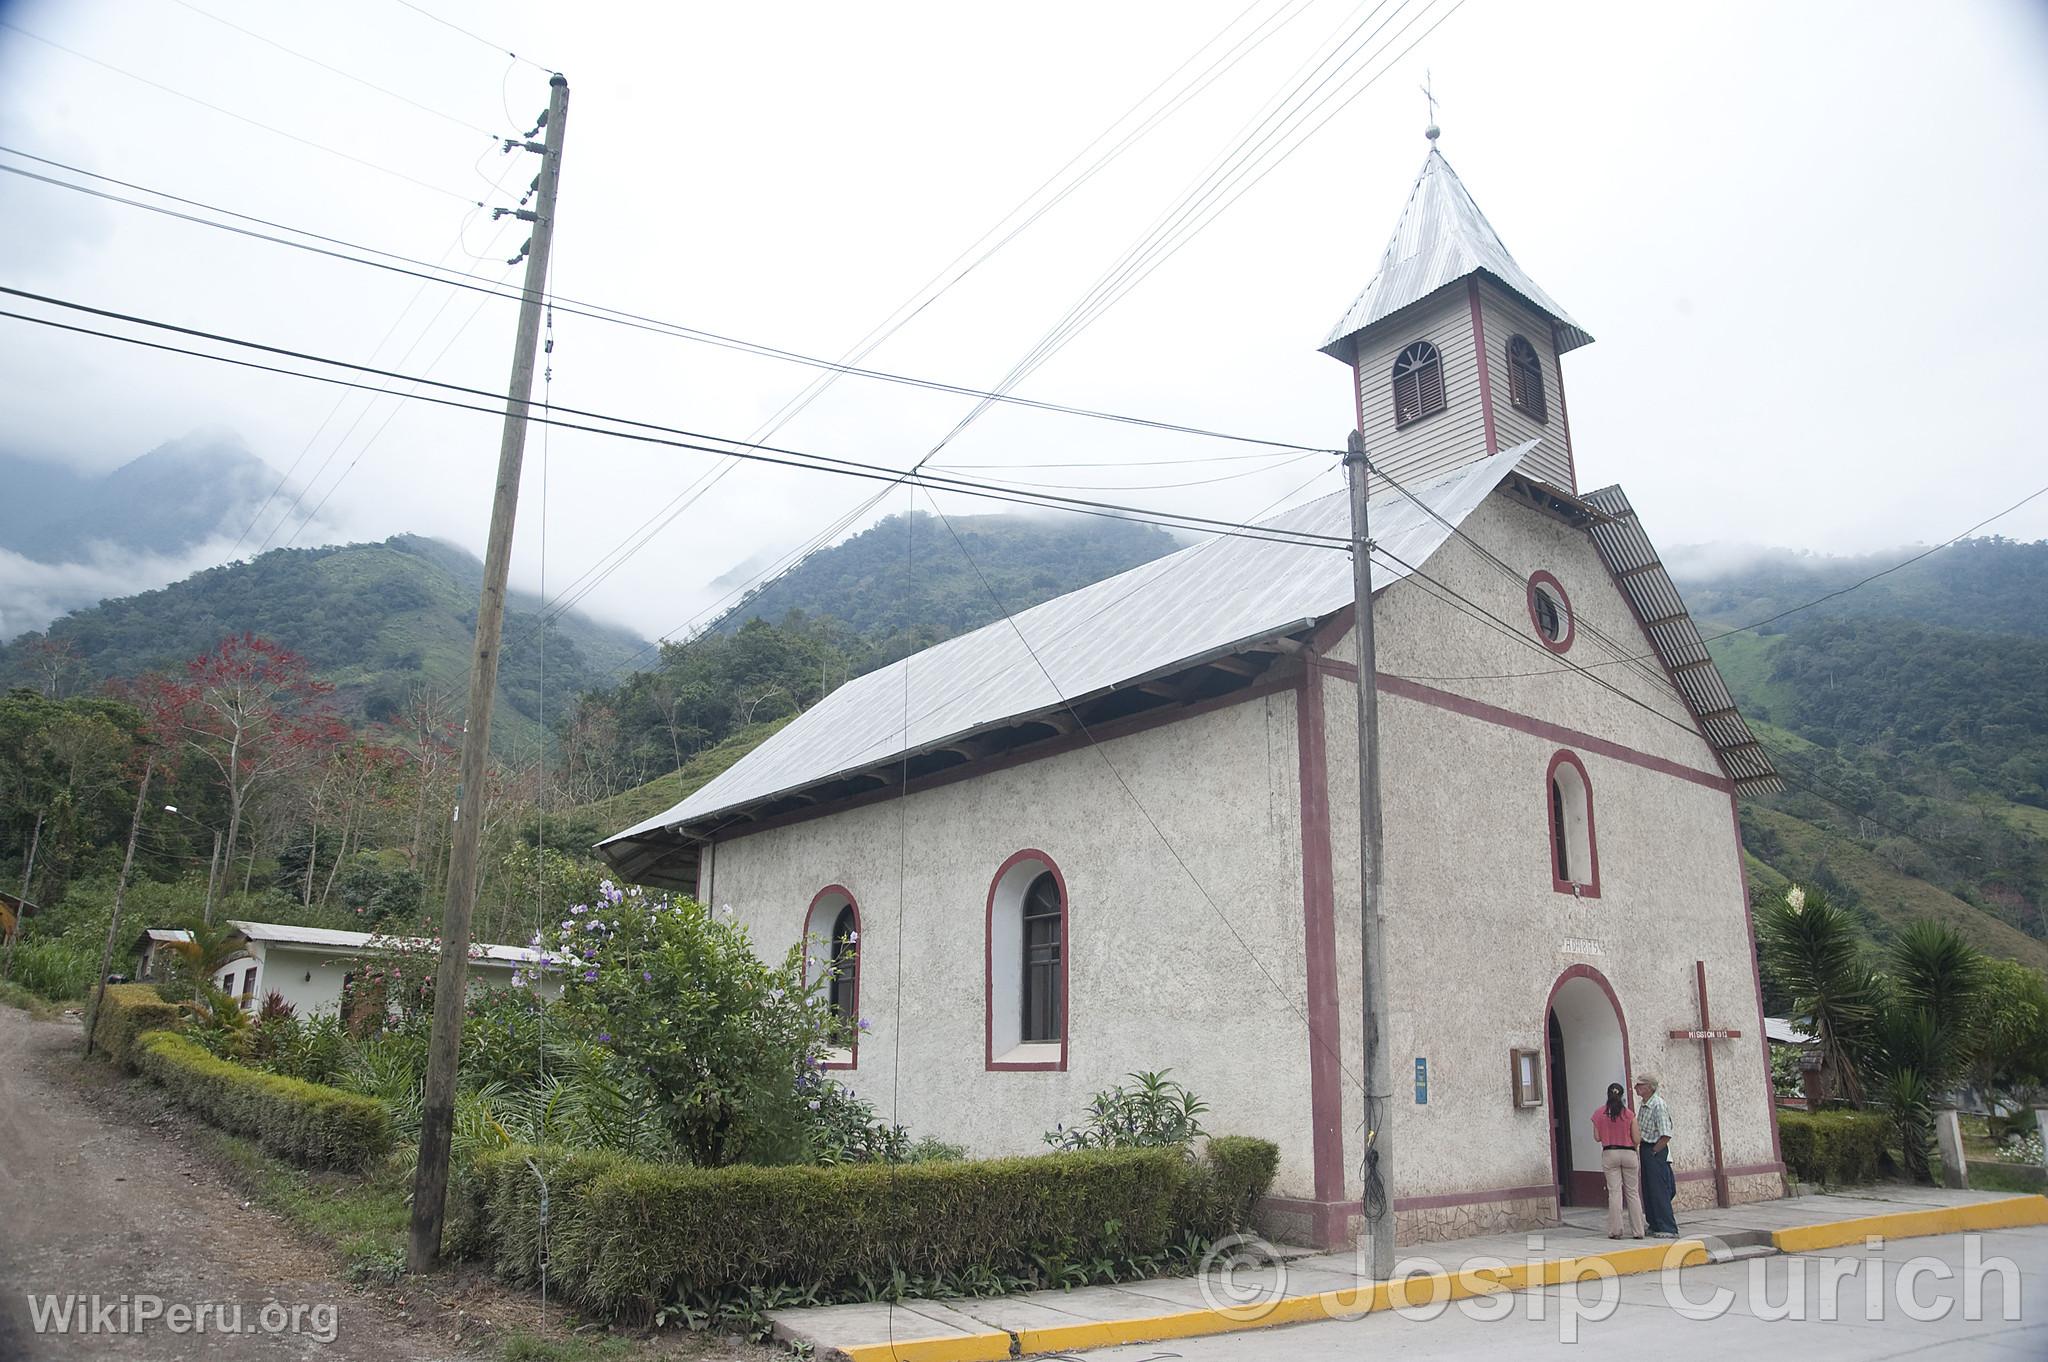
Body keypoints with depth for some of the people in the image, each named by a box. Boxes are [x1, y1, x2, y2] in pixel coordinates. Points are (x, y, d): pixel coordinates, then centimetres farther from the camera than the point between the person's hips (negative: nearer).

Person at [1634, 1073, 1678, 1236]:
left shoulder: (1658, 1105, -20)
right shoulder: (1642, 1104, 8)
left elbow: (1666, 1136, -23)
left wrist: (1653, 1152, -15)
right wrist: (1641, 1151, 13)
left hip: (1656, 1151, -9)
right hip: (1644, 1150, 9)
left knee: (1659, 1191, -6)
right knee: (1648, 1191, 15)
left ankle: (1668, 1229, -1)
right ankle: (1654, 1224, 25)